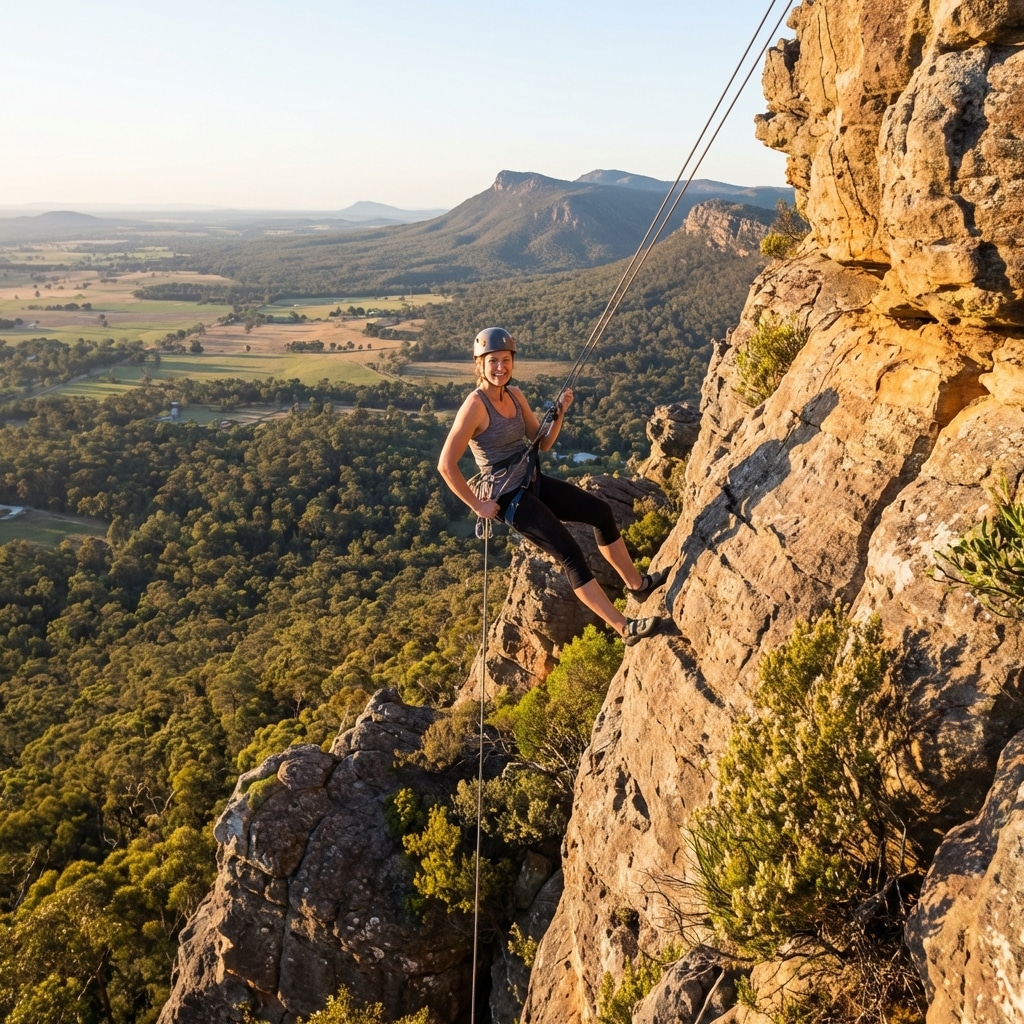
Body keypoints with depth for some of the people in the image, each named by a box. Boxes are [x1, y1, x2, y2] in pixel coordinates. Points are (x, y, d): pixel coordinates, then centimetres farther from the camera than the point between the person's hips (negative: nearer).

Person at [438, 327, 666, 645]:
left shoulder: (515, 395, 5)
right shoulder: (475, 406, -20)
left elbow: (542, 443, 11)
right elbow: (446, 465, -23)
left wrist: (559, 413, -6)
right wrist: (477, 505, -17)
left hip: (531, 481, 9)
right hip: (506, 496, -9)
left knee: (600, 511, 9)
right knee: (570, 553, -14)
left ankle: (636, 582, 28)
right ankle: (625, 627, -8)